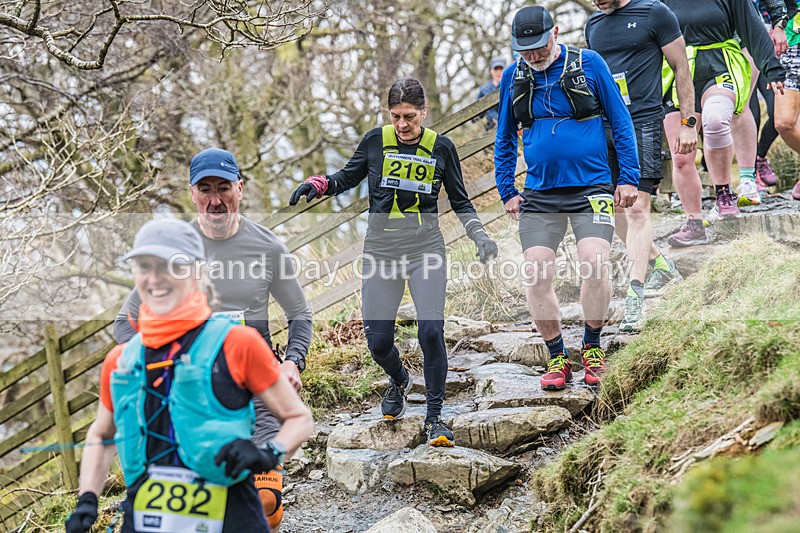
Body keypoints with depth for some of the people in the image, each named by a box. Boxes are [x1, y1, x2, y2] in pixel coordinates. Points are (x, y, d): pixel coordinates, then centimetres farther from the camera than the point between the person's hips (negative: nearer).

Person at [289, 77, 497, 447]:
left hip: (425, 248, -1)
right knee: (378, 340, -1)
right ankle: (399, 381, 36)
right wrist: (316, 184, -5)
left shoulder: (441, 148, 1)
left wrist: (480, 236, -3)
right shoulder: (375, 141, 1)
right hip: (381, 247, 1)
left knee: (431, 331, -16)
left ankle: (434, 417, 0)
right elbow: (347, 178, 14)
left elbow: (460, 201, 11)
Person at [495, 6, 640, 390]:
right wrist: (507, 192, 12)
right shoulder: (513, 77, 7)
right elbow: (505, 139, 19)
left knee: (594, 261, -20)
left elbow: (621, 122, 3)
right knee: (536, 275, -7)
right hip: (539, 193, 3)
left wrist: (628, 178, -2)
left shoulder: (589, 64, -2)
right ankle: (557, 358, 10)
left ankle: (592, 347, 2)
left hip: (591, 187, -3)